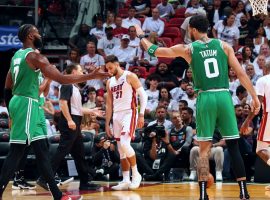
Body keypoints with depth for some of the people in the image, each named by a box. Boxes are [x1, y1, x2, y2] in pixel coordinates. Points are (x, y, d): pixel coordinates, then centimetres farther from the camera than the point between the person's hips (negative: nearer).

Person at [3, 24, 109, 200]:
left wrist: (12, 112, 27)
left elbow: (7, 88, 21)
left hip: (17, 102, 10)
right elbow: (62, 79, -19)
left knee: (42, 151, 9)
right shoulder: (35, 56, -12)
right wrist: (92, 76, -14)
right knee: (16, 152, -12)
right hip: (27, 104, -10)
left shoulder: (17, 55, 16)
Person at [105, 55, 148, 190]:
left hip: (129, 113, -7)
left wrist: (141, 115, -16)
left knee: (124, 144, -22)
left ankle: (136, 174, -9)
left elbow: (143, 95, -8)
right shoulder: (110, 82, 15)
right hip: (117, 116, 7)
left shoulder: (130, 76, -5)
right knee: (121, 150, 5)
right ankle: (126, 181, 8)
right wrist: (107, 124, 14)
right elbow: (109, 105, 19)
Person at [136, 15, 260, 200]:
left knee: (204, 149, 6)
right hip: (224, 96, 1)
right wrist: (254, 97, 8)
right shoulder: (224, 45, 8)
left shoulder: (188, 49, 4)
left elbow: (155, 51, 13)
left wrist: (141, 35, 30)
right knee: (234, 147, 6)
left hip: (206, 98, -1)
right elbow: (241, 73, 3)